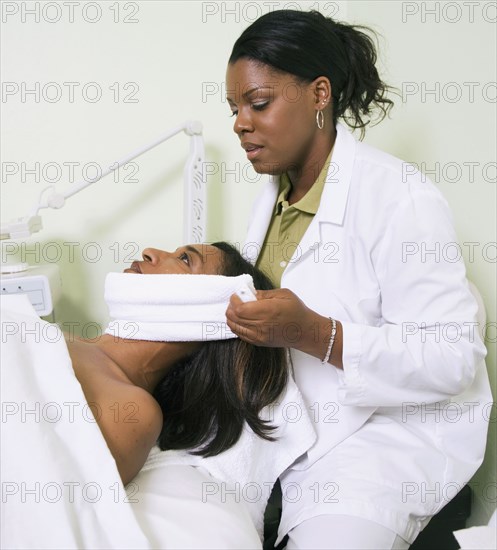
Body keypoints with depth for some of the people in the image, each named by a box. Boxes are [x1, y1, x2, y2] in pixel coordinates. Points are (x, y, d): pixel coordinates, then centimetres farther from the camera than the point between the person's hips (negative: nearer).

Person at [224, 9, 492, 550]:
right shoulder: (275, 194, 8)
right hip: (298, 419, 7)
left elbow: (453, 359, -23)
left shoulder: (396, 195, -18)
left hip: (395, 425, -7)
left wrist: (313, 334, -32)